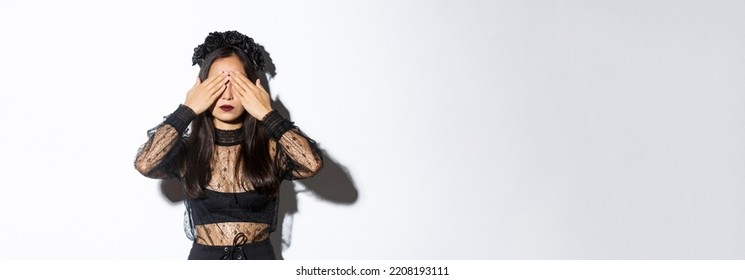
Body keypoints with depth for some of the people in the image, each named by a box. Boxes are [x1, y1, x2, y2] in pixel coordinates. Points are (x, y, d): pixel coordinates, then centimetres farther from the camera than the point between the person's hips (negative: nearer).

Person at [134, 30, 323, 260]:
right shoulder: (185, 149, -3)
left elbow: (312, 164, -24)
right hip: (204, 257, 1)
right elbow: (144, 165, -22)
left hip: (260, 257, 0)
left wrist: (267, 114, -19)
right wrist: (187, 110, -16)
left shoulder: (270, 147, -6)